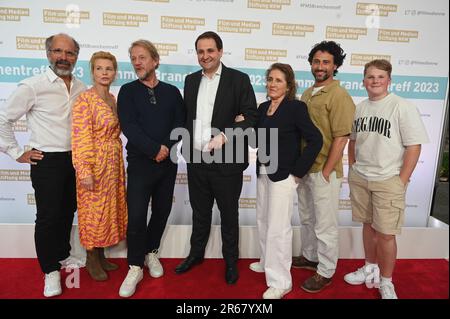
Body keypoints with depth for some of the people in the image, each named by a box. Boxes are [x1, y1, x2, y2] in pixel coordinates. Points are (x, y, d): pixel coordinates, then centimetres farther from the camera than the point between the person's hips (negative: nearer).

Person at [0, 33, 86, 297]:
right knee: (48, 216, 3)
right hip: (47, 161, -5)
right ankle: (51, 270, 19)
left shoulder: (81, 88, 5)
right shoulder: (32, 86, -10)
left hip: (74, 159, 5)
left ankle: (63, 256, 36)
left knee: (68, 212, 16)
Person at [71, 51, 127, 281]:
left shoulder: (113, 99, 10)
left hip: (114, 163, 7)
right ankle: (91, 260, 24)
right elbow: (80, 139, -18)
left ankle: (100, 256, 32)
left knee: (107, 209, 15)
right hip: (95, 164, -7)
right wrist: (85, 172, -22)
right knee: (93, 211, 5)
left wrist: (117, 162, 11)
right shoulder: (84, 100, -13)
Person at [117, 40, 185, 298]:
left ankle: (151, 253, 33)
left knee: (162, 211, 11)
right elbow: (129, 127, -9)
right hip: (140, 162, -2)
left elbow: (180, 124, 1)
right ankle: (135, 267, 12)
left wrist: (167, 148, -14)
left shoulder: (172, 92, 8)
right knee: (136, 216, -5)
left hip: (168, 162, 3)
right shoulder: (128, 91, 3)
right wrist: (155, 149, -17)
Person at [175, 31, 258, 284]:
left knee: (229, 213, 12)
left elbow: (251, 116, -10)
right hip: (196, 159, 4)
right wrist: (188, 147, 3)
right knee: (200, 212, 19)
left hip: (227, 161, -4)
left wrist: (225, 136, -22)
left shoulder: (239, 79, -4)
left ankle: (231, 261, 31)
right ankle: (196, 253, 39)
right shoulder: (191, 80, 11)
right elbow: (187, 116, 14)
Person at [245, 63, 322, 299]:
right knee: (263, 221, 19)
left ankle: (280, 282, 16)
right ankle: (267, 262, 41)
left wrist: (297, 171, -16)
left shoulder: (295, 107, -12)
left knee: (278, 227, -1)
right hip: (263, 173, 8)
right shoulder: (263, 107, 8)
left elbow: (315, 140, -17)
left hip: (282, 176, -7)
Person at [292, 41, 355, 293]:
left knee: (325, 225, 6)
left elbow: (341, 138, -17)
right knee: (306, 218, 21)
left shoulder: (339, 96, -13)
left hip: (324, 172, -7)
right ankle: (309, 257, 41)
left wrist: (326, 172, -16)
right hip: (304, 168, 8)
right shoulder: (307, 93, 10)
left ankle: (325, 272, 25)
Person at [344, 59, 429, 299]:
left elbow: (414, 146, -11)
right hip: (359, 178, 5)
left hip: (388, 181, -5)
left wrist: (401, 182, -12)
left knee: (385, 233, 0)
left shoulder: (402, 107, -10)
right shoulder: (360, 107, 7)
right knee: (368, 225, 17)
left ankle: (386, 282, 21)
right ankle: (370, 269, 36)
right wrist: (352, 168, 12)